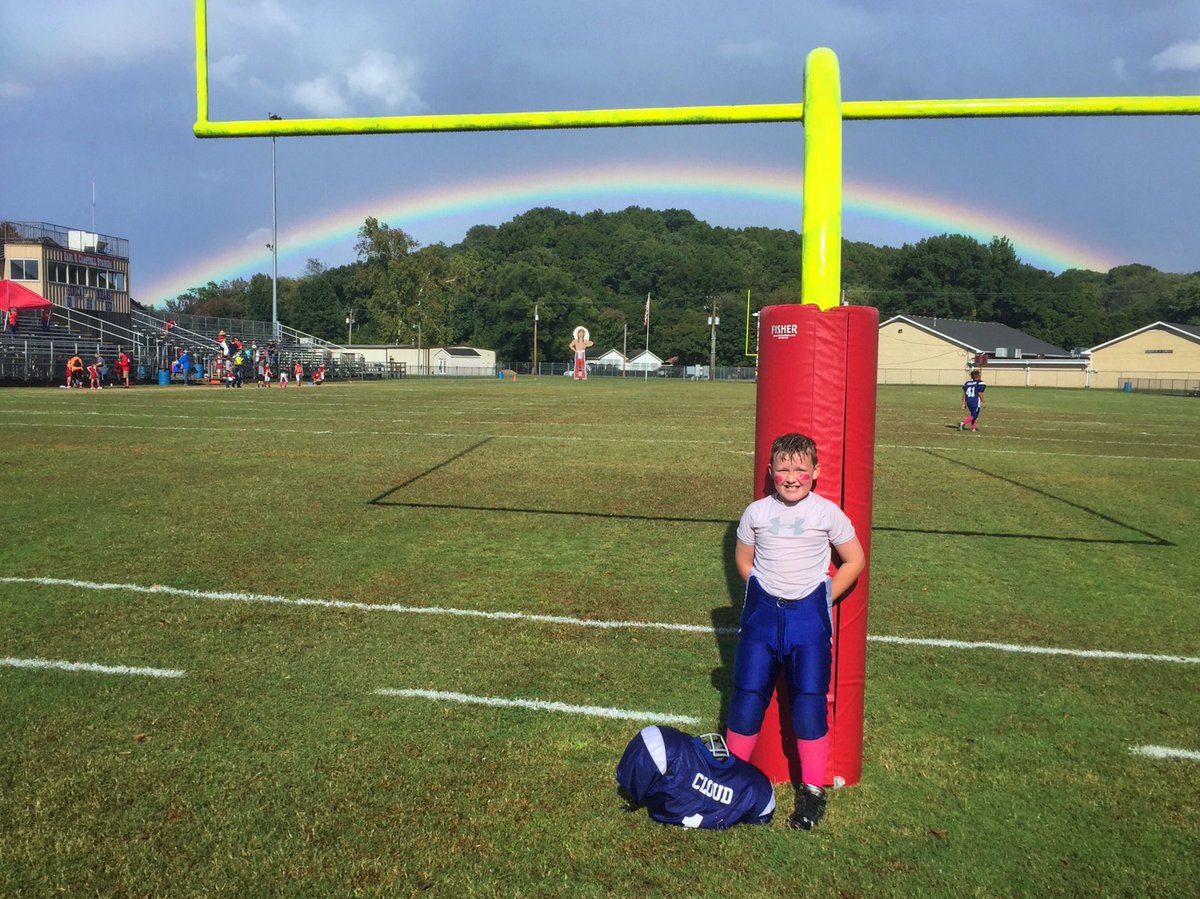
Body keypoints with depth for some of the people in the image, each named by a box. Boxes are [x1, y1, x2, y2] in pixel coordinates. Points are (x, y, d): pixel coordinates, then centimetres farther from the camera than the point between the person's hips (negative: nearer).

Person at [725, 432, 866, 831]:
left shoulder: (828, 513, -4)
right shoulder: (756, 512, 1)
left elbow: (854, 560, 5)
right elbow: (743, 559, 15)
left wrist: (823, 601, 2)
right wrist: (764, 595, 6)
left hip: (809, 615, -1)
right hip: (763, 612, 2)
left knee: (809, 702, -4)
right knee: (747, 695, 1)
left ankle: (812, 790, 12)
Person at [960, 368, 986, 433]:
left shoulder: (967, 383, 9)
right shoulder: (980, 383, -7)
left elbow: (964, 394, 9)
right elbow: (980, 394, -12)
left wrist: (963, 404, 13)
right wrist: (983, 403, -2)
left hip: (968, 402, 6)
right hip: (976, 403, -6)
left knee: (973, 414, 21)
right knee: (973, 416, -1)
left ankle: (973, 428, 22)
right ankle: (963, 423, -21)